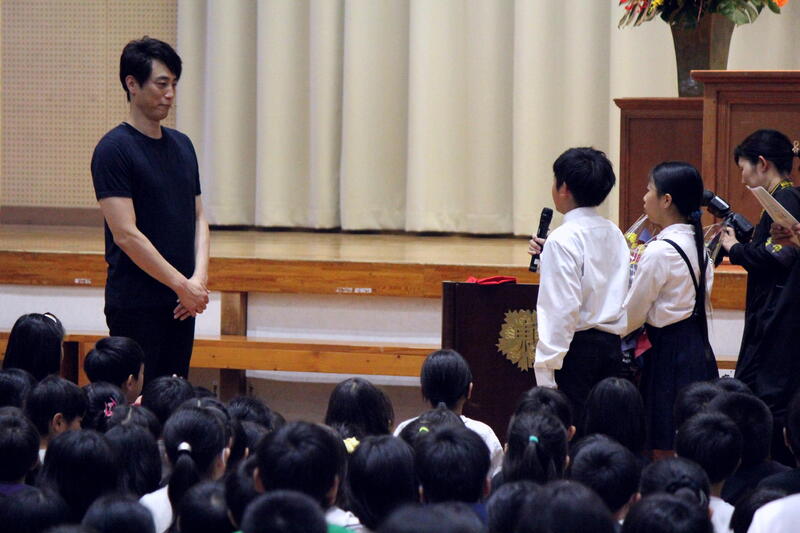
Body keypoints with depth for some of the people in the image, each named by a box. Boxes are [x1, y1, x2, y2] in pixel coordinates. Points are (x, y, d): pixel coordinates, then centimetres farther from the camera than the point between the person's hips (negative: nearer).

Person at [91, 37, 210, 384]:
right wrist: (183, 285, -14)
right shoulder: (115, 149, -10)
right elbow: (126, 235, -16)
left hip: (181, 303, 7)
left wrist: (199, 279, -3)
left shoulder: (181, 145, 14)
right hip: (136, 304, -7)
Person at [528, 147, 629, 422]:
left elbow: (563, 308, -19)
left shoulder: (564, 239, -14)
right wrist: (547, 259, 18)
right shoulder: (614, 234, 10)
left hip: (576, 346, -8)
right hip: (611, 345, 8)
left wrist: (546, 370, -16)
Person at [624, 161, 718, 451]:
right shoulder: (697, 243, 8)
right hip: (699, 348, 9)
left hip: (669, 353, -9)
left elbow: (632, 316, -11)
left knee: (666, 451, -4)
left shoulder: (659, 251, -17)